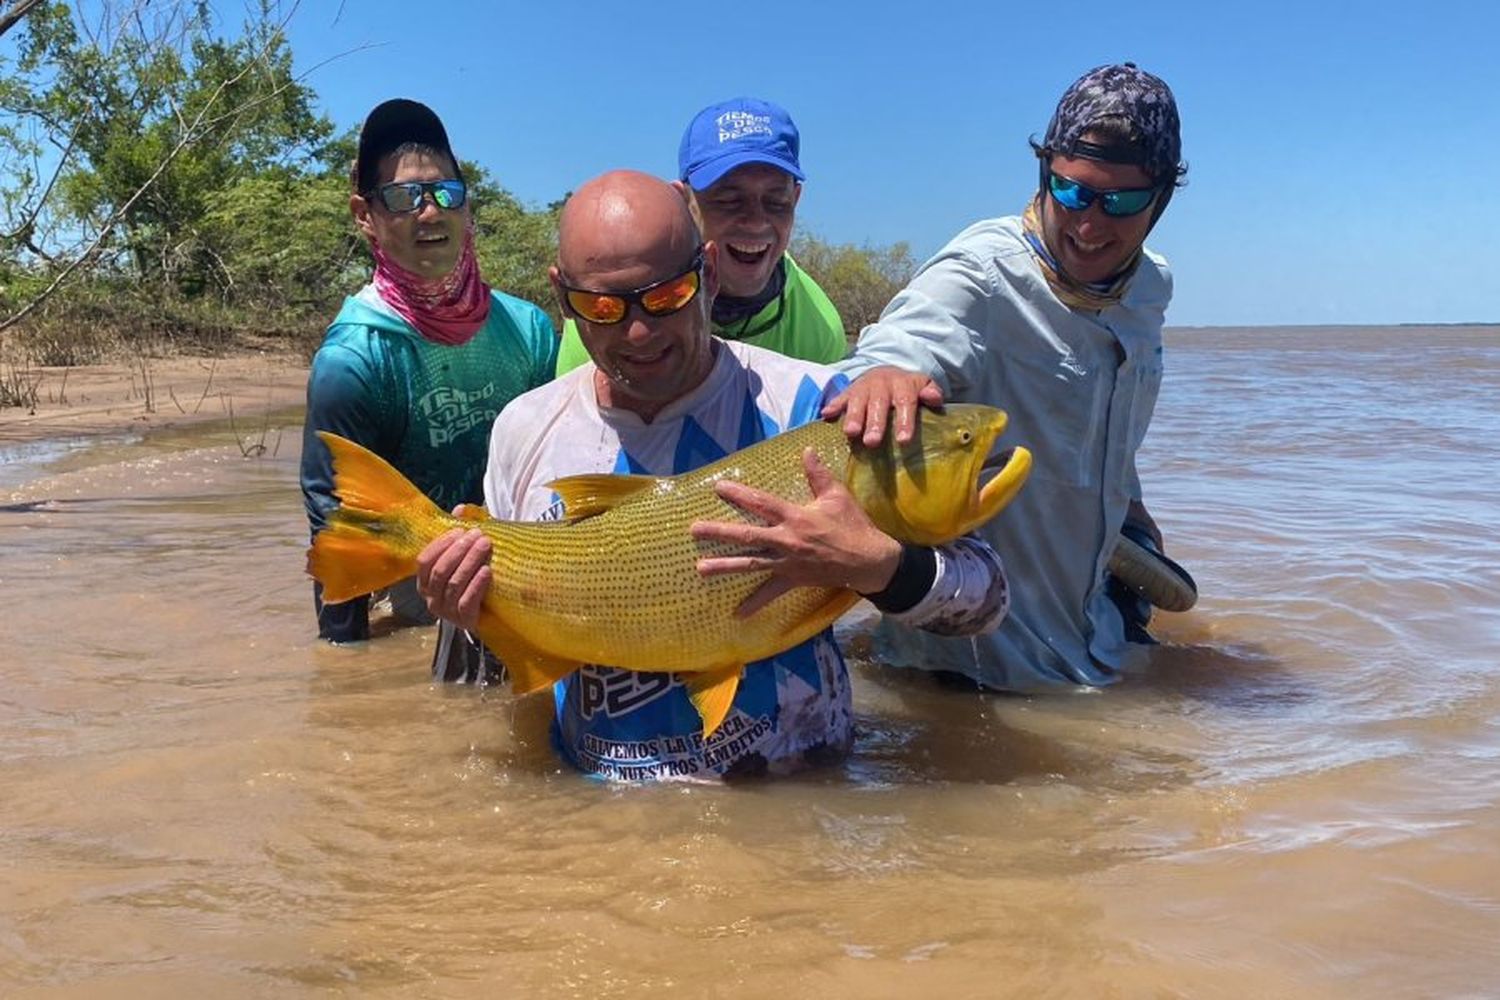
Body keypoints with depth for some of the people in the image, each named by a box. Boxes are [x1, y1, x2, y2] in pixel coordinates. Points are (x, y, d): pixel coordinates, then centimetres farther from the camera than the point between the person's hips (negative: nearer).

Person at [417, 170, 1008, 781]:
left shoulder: (804, 406, -8)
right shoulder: (522, 431, 3)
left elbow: (984, 598, -8)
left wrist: (875, 566, -27)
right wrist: (475, 612, -7)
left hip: (790, 799, -1)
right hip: (594, 803, 2)